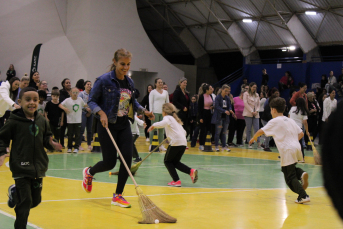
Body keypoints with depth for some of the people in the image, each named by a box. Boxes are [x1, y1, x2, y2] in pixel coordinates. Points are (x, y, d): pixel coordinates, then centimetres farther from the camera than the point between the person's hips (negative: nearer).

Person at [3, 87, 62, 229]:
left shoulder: (42, 121, 3)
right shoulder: (14, 122, -11)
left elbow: (46, 139, 14)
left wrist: (52, 144, -7)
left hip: (38, 168, 5)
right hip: (21, 168, -5)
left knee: (36, 200, 15)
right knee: (25, 202, -6)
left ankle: (15, 193, 42)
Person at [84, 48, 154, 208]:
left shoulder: (130, 82, 6)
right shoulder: (104, 80, -12)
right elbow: (91, 101, -8)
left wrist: (144, 111, 6)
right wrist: (101, 113, -24)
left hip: (124, 126, 5)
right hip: (108, 126, -5)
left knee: (127, 159, -5)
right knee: (110, 163, -4)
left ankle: (118, 195, 10)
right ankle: (89, 172, 31)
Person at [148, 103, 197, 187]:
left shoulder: (167, 117, 3)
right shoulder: (176, 119, 28)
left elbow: (164, 123, -23)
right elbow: (184, 132, 29)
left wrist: (154, 125, -22)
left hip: (176, 142, -8)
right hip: (183, 142, 8)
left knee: (168, 161, 7)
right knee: (175, 162, 18)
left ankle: (176, 181, -1)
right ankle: (191, 171, -2)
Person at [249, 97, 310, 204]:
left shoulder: (275, 121, -2)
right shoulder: (290, 121, 19)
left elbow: (261, 131, -4)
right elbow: (301, 134, 19)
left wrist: (253, 138, 13)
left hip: (287, 151, -7)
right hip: (296, 148, 7)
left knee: (290, 177, 0)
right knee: (288, 170, 27)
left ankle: (303, 196, -9)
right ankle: (301, 174, -1)